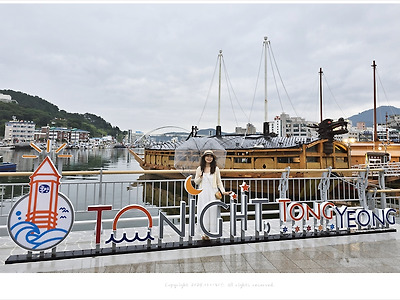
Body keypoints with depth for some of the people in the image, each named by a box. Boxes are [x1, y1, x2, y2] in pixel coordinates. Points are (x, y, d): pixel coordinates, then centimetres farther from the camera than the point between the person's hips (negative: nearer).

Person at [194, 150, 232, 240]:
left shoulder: (216, 169, 3)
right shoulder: (199, 169, 5)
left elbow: (219, 182, 7)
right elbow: (196, 182, 11)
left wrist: (223, 191, -6)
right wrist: (200, 177, -9)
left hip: (212, 193, -1)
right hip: (203, 193, 1)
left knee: (212, 211, -2)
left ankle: (208, 233, 9)